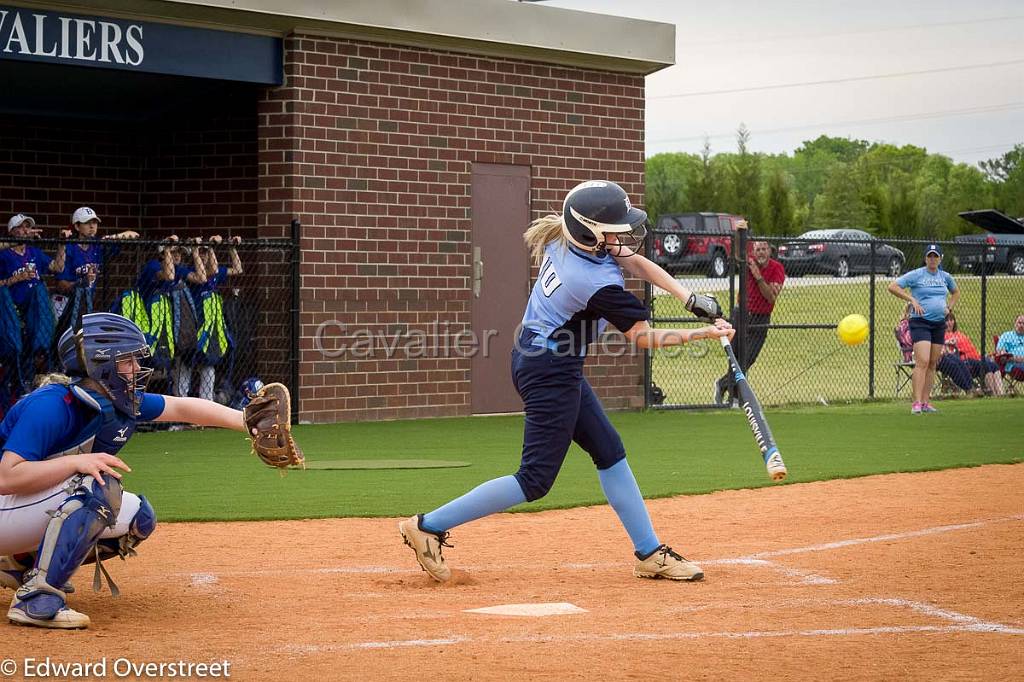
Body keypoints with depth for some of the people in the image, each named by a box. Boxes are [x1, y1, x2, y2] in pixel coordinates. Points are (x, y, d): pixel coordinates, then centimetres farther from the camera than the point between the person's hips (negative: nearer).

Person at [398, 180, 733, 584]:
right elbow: (642, 337, -16)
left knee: (609, 451, 14)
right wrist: (703, 334, -10)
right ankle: (429, 526, 0)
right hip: (551, 372, -10)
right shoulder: (598, 284, -27)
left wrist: (692, 299, -6)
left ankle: (650, 554, 21)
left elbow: (635, 261, 3)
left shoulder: (563, 239, -4)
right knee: (535, 479, -3)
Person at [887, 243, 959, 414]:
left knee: (933, 364, 6)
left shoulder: (945, 277, 10)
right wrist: (912, 299, -14)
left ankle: (925, 402, 13)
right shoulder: (916, 275, -5)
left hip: (939, 324, 6)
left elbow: (956, 292, 30)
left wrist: (949, 308, 12)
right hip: (920, 322, -6)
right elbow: (892, 286, -8)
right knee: (922, 362, -17)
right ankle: (916, 403, -19)